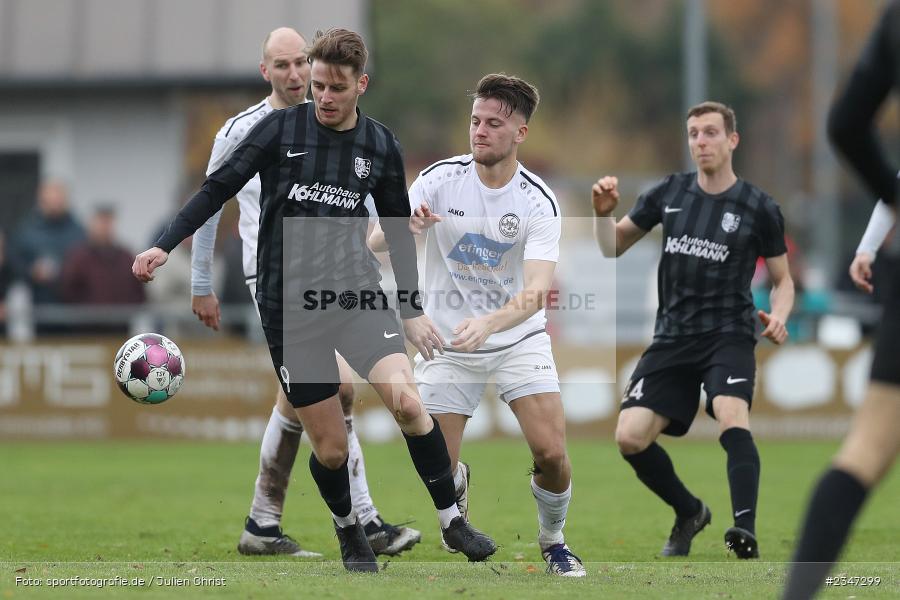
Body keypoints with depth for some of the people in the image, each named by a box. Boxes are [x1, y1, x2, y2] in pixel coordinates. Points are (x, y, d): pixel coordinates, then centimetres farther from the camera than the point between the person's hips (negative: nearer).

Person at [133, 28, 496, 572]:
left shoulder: (381, 145, 4)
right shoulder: (281, 129, -3)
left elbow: (398, 230, 14)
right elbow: (219, 188, 0)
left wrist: (414, 310, 14)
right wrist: (165, 245, -10)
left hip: (356, 288, 1)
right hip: (288, 303, -1)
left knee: (405, 399, -23)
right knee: (331, 446, -2)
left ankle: (452, 520, -8)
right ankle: (349, 529, 27)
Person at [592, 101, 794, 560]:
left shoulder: (759, 208, -2)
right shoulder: (669, 193, 5)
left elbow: (782, 279, 7)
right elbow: (613, 247, 14)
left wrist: (778, 315, -14)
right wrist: (603, 212, -7)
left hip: (728, 335, -4)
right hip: (673, 337, 4)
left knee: (731, 416, -32)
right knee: (630, 436, -9)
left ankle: (746, 531, -41)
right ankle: (689, 513, 17)